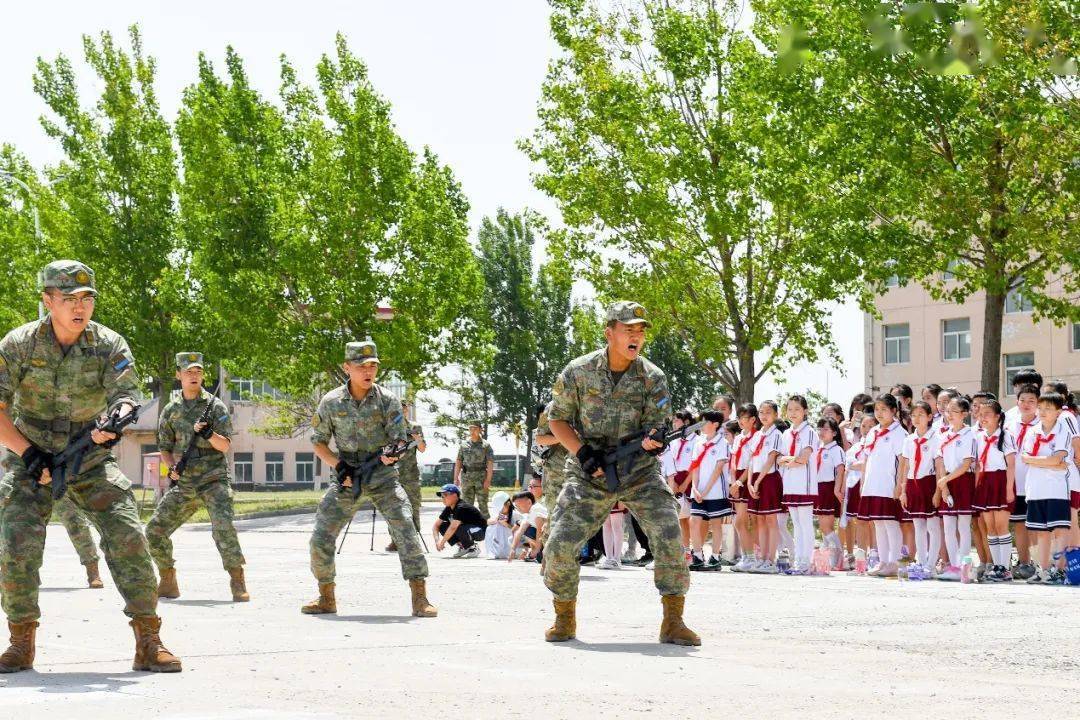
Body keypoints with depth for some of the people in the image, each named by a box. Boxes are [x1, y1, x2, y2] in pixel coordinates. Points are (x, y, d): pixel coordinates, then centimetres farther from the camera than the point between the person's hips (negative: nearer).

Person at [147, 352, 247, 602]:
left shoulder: (215, 406, 0)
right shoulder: (171, 410, 10)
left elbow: (225, 445, -6)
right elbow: (165, 448, 16)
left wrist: (207, 433, -25)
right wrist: (171, 467, -4)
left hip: (213, 480, -4)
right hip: (183, 484, 4)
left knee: (223, 528, -24)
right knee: (155, 530, -1)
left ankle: (238, 583, -16)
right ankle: (168, 583, 14)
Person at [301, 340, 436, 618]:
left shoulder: (387, 399, -7)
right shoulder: (331, 402, -4)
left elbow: (399, 438, -8)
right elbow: (318, 442, 5)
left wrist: (393, 453, -32)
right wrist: (338, 465, -11)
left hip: (382, 477, -1)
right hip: (348, 479, 2)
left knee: (406, 532, -17)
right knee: (321, 538, -2)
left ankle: (420, 599, -14)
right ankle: (326, 598, 16)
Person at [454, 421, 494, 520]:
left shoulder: (485, 445, 0)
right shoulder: (464, 445, 10)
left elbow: (490, 463, -5)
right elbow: (458, 462, 11)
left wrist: (488, 480, -14)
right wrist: (456, 478, 3)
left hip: (481, 476, -3)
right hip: (466, 477, 3)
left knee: (482, 504, -3)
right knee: (467, 504, 4)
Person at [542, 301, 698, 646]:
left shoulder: (653, 378, -7)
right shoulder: (579, 372, -7)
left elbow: (654, 426, -8)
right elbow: (557, 418, 1)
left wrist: (652, 440, -33)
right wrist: (582, 452, -14)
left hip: (640, 474, 0)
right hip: (589, 475, 0)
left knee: (670, 537, -18)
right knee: (560, 544, -9)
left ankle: (673, 622, -8)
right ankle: (564, 619, 13)